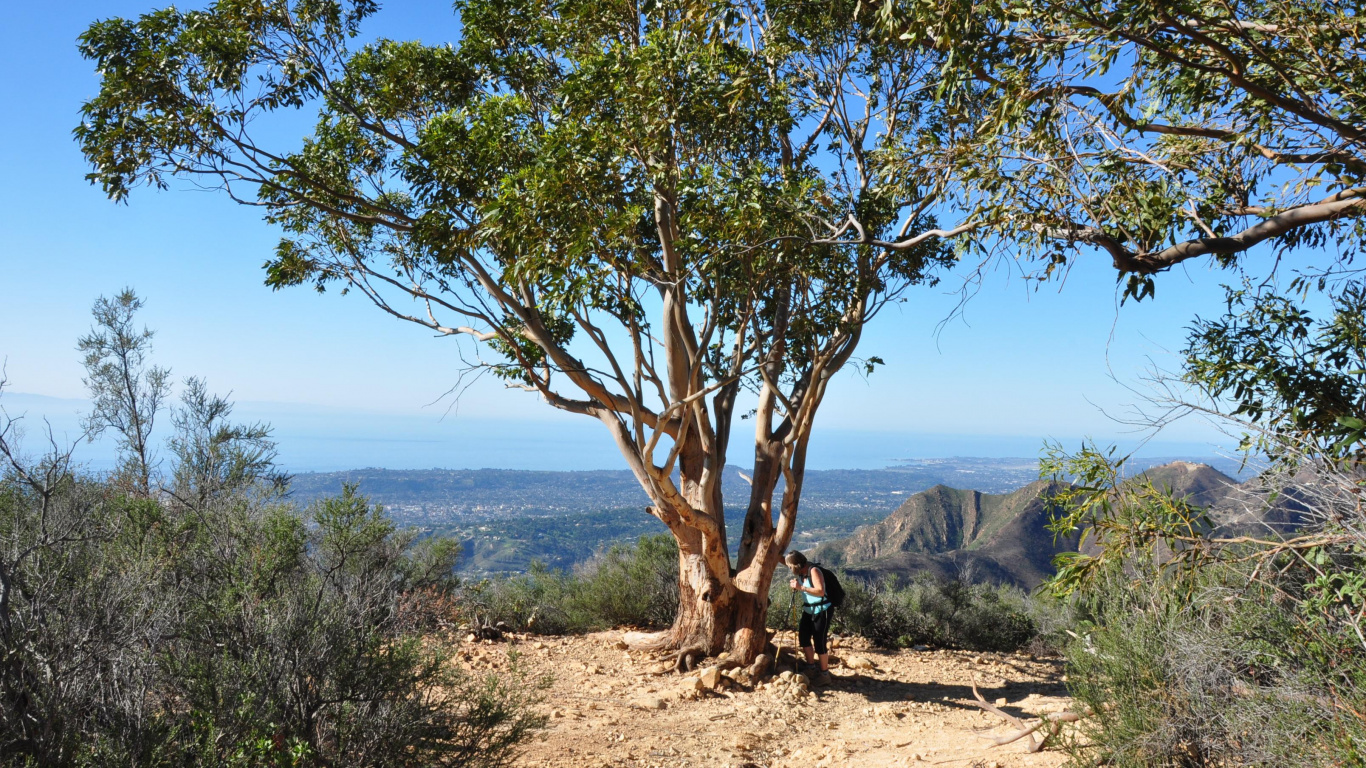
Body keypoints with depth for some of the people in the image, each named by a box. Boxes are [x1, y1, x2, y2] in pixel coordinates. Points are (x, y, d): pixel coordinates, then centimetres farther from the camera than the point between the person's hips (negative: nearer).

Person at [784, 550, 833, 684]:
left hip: (822, 610, -9)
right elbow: (784, 560, 16)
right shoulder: (800, 571, 0)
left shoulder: (814, 571, -23)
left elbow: (821, 591, -33)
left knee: (819, 642, -5)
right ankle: (811, 667, 27)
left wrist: (801, 587, -34)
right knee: (803, 637, 12)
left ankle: (825, 674, 7)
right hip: (808, 610, 9)